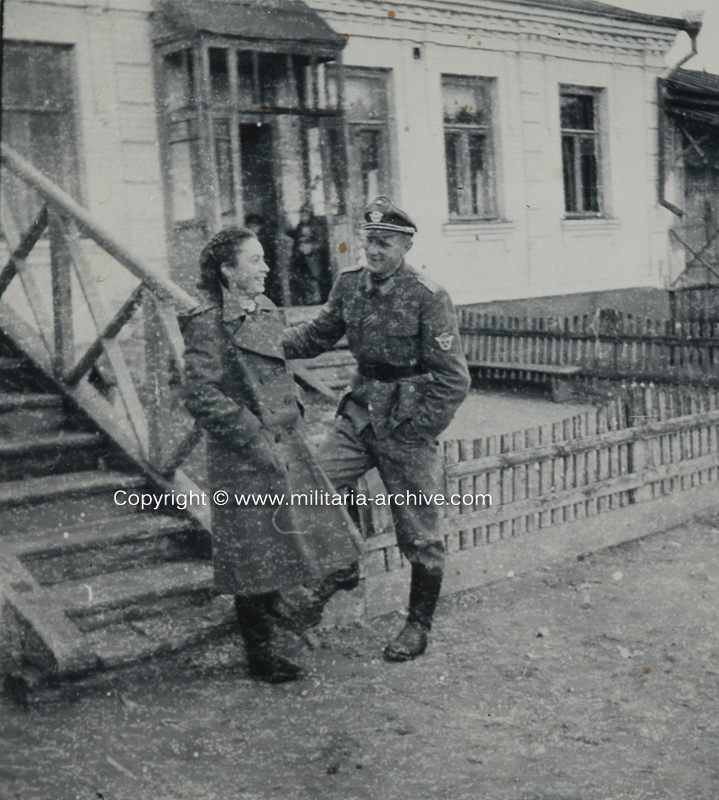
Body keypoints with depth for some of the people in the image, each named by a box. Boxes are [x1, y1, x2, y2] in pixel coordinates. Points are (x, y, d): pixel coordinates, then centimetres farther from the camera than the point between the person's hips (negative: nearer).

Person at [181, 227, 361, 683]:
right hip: (244, 457, -8)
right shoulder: (208, 325, -14)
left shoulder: (267, 312, 11)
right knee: (256, 555, 1)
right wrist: (255, 438, -18)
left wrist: (292, 417, 13)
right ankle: (261, 657, 16)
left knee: (286, 541, 13)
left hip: (286, 445, 8)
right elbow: (201, 395, -18)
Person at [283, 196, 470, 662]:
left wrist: (413, 433, -14)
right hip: (361, 409, 5)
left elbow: (453, 381, -13)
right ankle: (339, 567, 22)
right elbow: (318, 336, 15)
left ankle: (419, 626, 24)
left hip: (409, 421, -5)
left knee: (418, 532, 5)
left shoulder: (428, 298, -14)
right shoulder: (350, 285, 3)